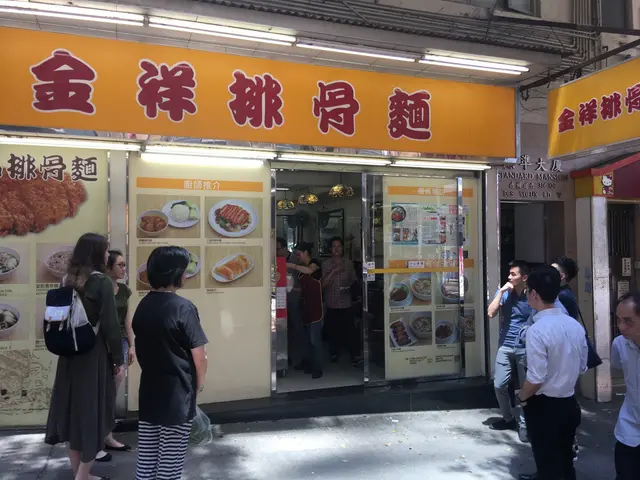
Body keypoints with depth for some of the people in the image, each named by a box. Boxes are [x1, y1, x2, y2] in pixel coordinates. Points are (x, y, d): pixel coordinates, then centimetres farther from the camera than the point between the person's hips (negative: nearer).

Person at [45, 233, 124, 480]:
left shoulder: (67, 280, 6)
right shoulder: (102, 282, -14)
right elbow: (109, 325, -15)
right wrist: (119, 358, -7)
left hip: (70, 353, 7)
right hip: (94, 354, -7)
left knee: (74, 408, 14)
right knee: (93, 410, 5)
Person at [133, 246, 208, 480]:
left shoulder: (143, 305, 4)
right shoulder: (183, 307, -17)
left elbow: (141, 348, 12)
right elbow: (199, 357, -15)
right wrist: (198, 385, 2)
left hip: (148, 390, 7)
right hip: (177, 393, -6)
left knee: (147, 452, 15)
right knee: (170, 458, 6)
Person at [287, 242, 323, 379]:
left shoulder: (315, 263, -8)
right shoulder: (301, 267, 17)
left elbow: (309, 270, -32)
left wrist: (292, 265, -31)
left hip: (315, 309, -9)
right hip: (305, 308, 9)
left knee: (315, 340, -9)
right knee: (308, 339, 16)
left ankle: (317, 369, -3)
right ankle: (308, 364, 26)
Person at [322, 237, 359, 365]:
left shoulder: (348, 263, 6)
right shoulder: (326, 265, 1)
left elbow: (353, 280, 14)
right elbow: (323, 284, -6)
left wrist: (349, 286, -7)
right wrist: (333, 271, -16)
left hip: (346, 303, 0)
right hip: (331, 303, 0)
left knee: (349, 330, -4)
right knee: (333, 330, 6)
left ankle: (355, 355, 3)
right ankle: (334, 353, 23)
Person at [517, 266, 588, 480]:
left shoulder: (537, 329, -24)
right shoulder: (576, 326, -3)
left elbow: (536, 378, -23)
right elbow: (581, 368, 8)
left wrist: (522, 397, -6)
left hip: (544, 407, -7)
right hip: (569, 403, 7)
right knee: (565, 461, 23)